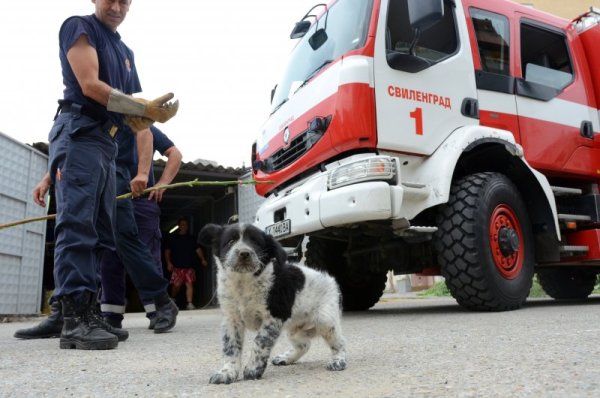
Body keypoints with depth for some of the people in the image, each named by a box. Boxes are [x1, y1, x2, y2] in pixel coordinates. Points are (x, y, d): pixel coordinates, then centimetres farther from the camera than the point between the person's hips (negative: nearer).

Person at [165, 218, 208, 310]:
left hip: (189, 266, 2)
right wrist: (169, 263, -8)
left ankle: (190, 304, -5)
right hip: (177, 267, -2)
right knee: (177, 285, -3)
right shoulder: (173, 238, 7)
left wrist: (203, 259, -6)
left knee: (190, 284, -6)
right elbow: (167, 251, 5)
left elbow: (198, 249, 8)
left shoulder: (191, 238, 14)